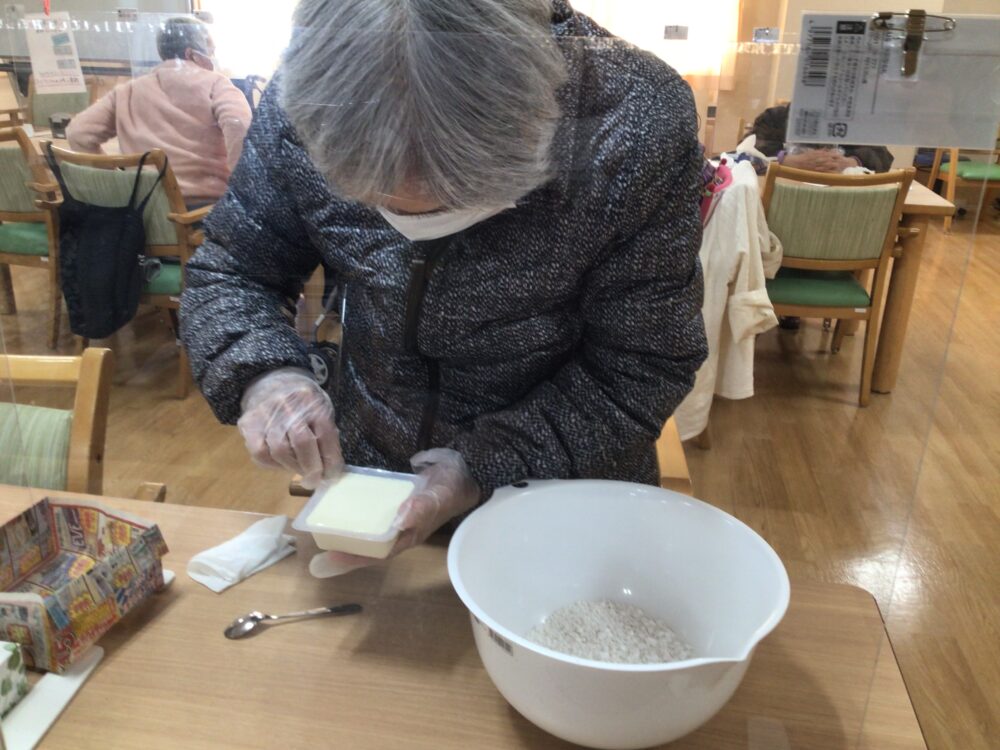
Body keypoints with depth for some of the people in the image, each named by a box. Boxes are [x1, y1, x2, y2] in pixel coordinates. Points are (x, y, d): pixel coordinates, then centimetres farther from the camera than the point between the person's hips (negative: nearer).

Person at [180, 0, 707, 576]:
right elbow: (226, 271, -7)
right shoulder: (308, 103, -20)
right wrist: (263, 372, -27)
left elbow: (641, 370, -22)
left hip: (567, 498, -2)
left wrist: (484, 471, -30)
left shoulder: (641, 129, -29)